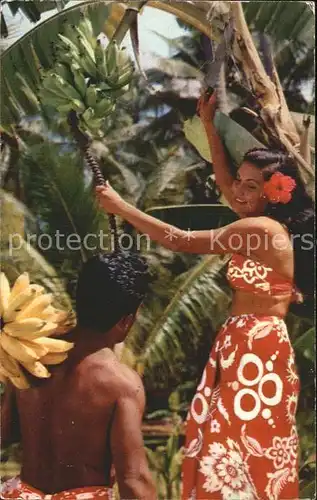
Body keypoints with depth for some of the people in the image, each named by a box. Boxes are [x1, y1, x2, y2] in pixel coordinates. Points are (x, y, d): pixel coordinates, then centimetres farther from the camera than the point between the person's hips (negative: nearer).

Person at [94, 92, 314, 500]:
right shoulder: (268, 224, 8)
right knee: (241, 445, 14)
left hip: (255, 347, -9)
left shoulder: (260, 229, -18)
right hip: (252, 343, 9)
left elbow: (181, 242, -13)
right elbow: (223, 181, 22)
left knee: (235, 448, -3)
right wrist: (209, 125, 20)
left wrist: (120, 207, -6)